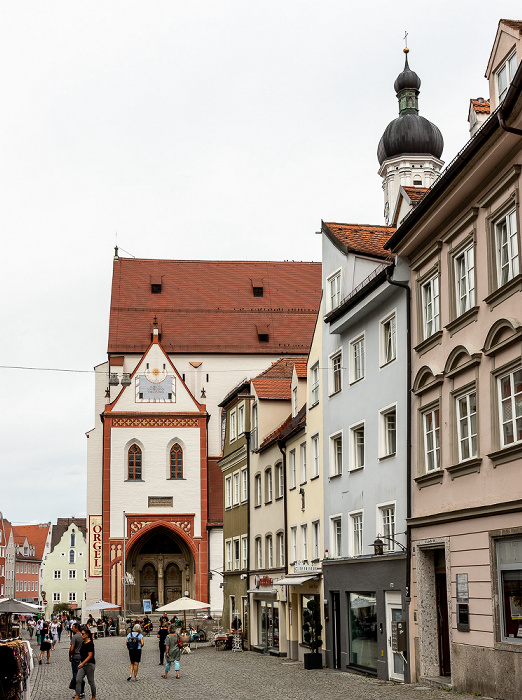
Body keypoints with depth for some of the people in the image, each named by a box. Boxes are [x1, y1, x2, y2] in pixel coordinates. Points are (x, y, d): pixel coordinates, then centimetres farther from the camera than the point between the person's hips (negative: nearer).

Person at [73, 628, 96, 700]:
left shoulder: (90, 644, -16)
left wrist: (82, 663, -27)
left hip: (89, 664, -8)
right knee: (78, 680, -5)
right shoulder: (83, 643, 10)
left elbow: (90, 656, -21)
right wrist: (80, 663, 21)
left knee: (91, 681, 4)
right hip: (83, 664, 8)